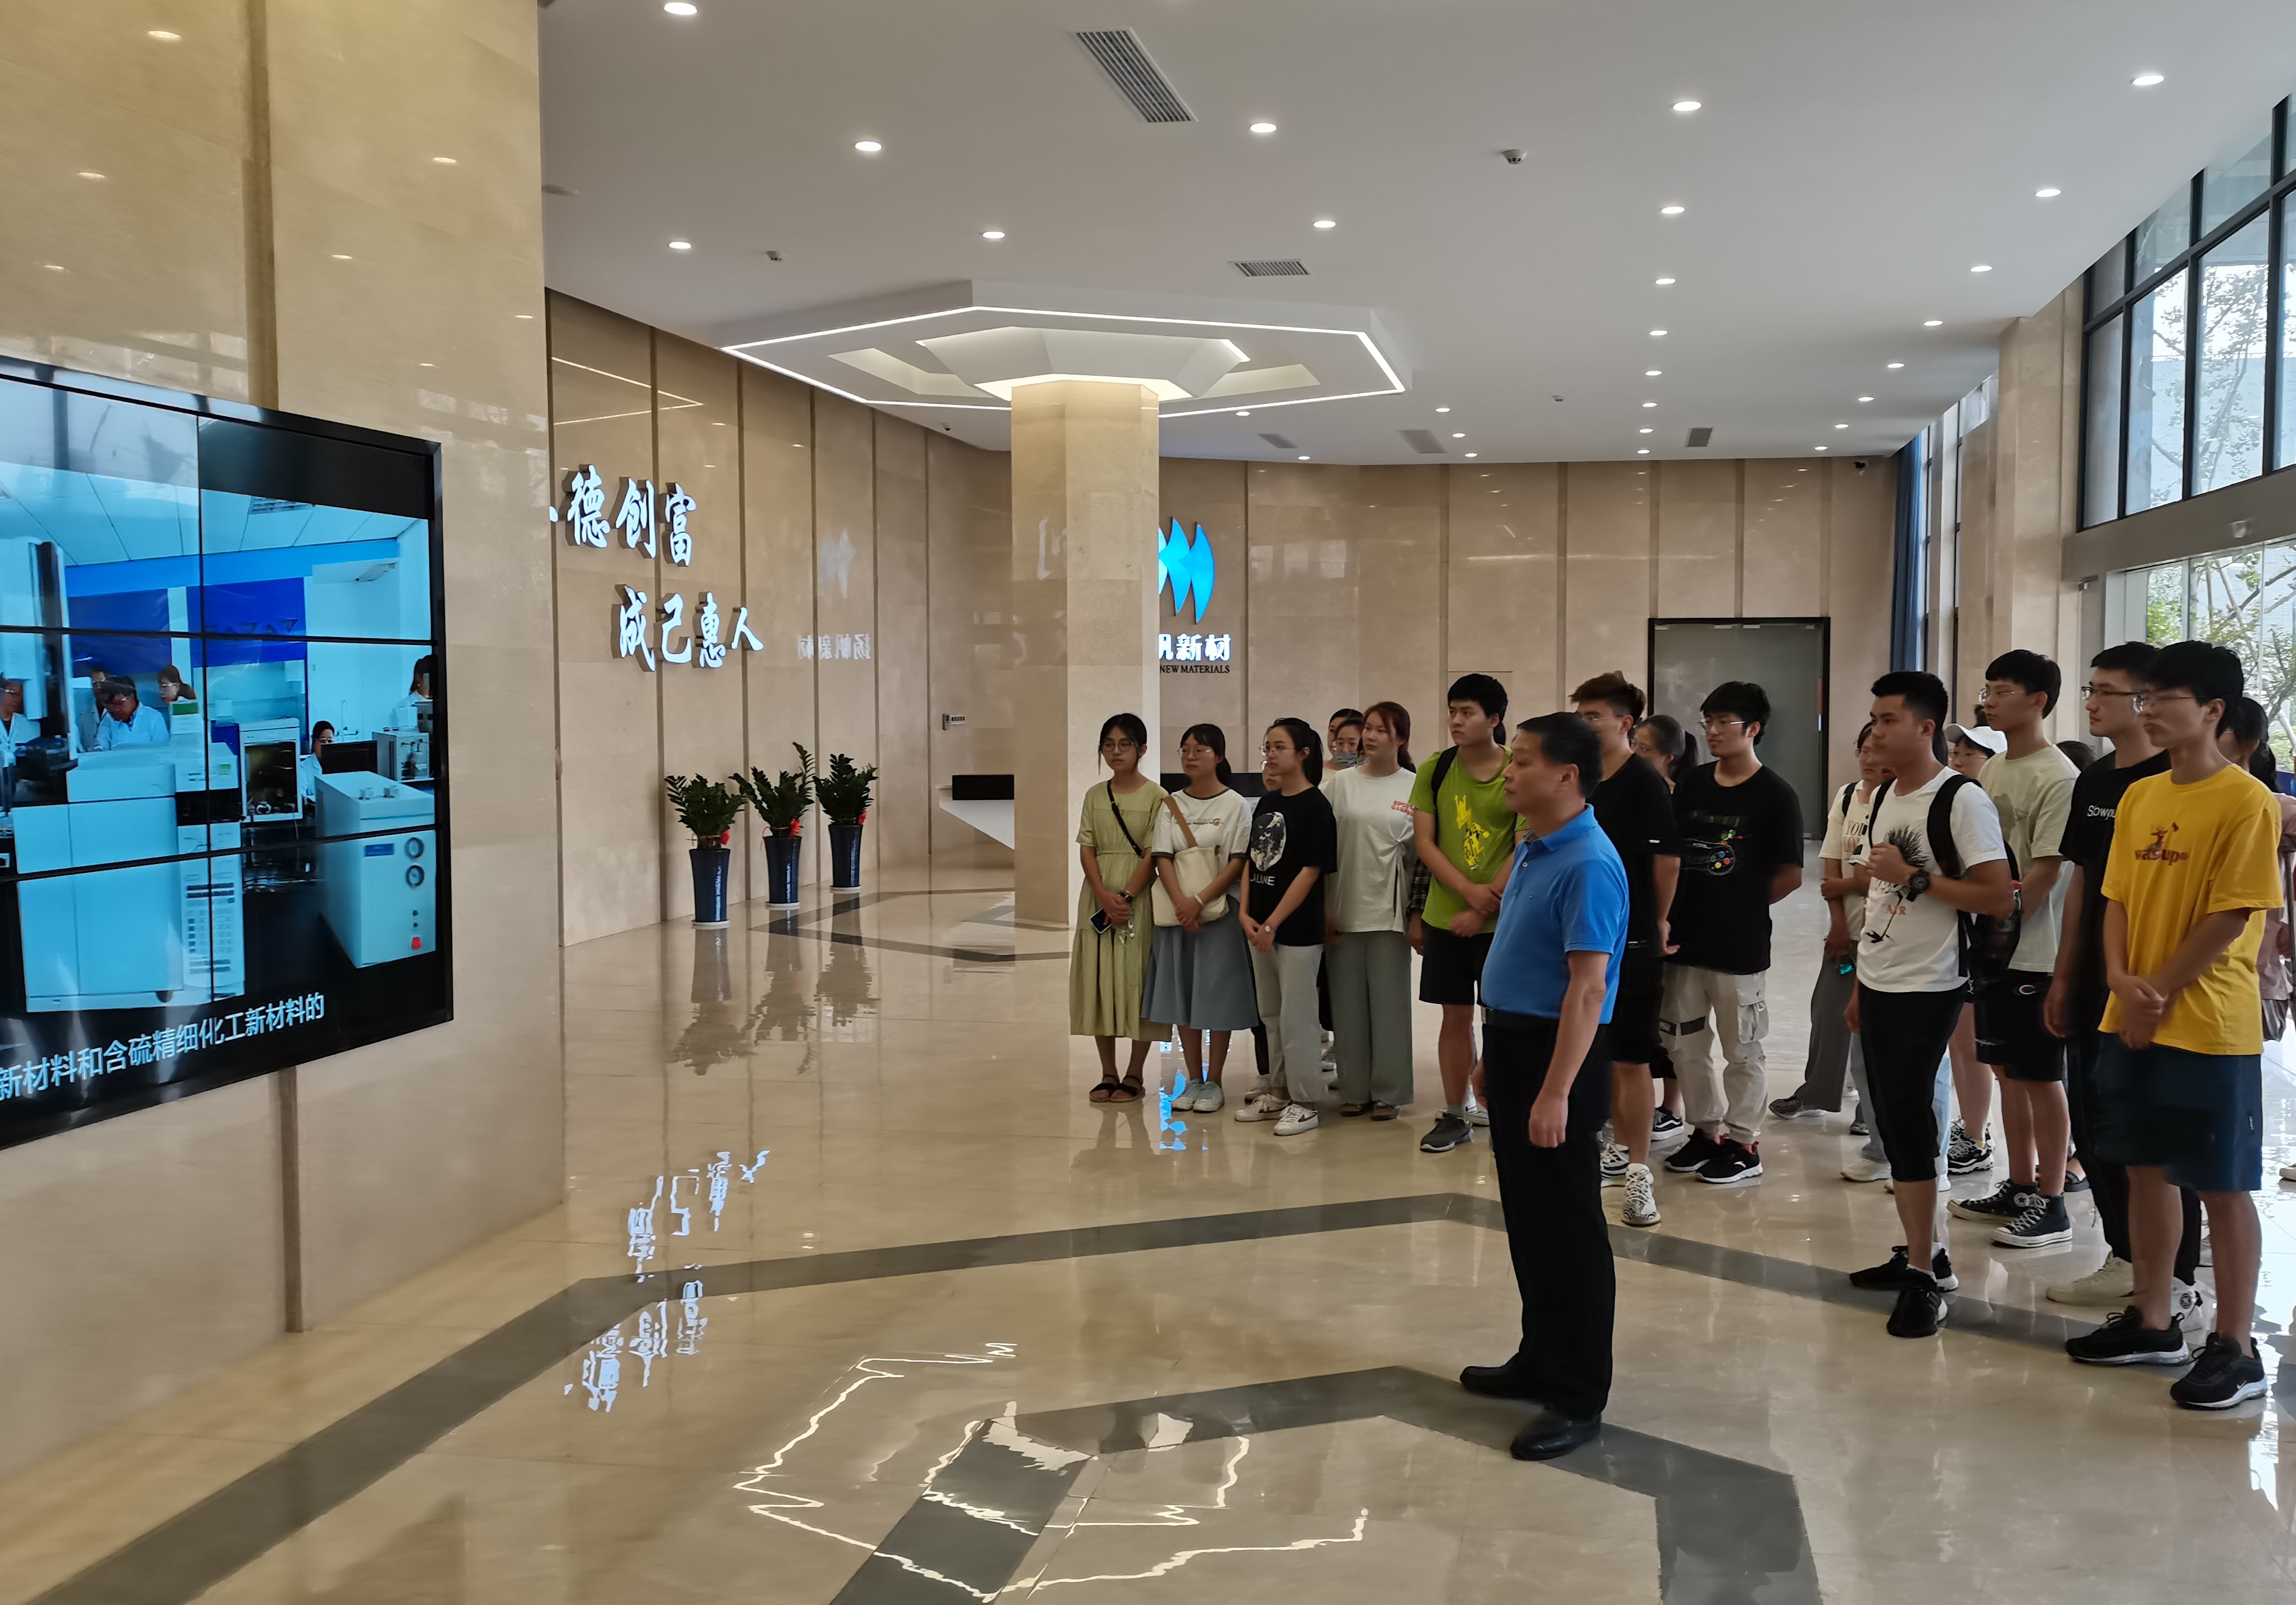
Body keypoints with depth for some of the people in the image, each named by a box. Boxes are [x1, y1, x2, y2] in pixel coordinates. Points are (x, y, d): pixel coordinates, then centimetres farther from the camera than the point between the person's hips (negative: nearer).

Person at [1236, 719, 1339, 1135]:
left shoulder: (1315, 806, -11)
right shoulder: (1266, 803, 10)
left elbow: (1310, 872, -16)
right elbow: (1253, 862, 13)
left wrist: (1272, 924, -17)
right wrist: (1246, 915, -1)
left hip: (1298, 929, -7)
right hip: (1261, 928, 8)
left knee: (1297, 1016, -1)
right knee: (1271, 1014, 16)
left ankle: (1304, 1101, 9)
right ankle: (1278, 1090, 27)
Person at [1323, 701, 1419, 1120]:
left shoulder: (1416, 787, 1)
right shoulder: (1340, 784, 4)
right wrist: (1323, 907, -1)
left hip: (1389, 909, -1)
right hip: (1344, 908, 2)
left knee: (1389, 1001, 2)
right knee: (1348, 1002, 6)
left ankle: (1387, 1092, 11)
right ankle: (1354, 1089, 15)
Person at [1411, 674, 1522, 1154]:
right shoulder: (1434, 770, 2)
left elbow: (1527, 850, -8)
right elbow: (1424, 841, 0)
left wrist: (1484, 908, -12)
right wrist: (1467, 889, -14)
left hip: (1501, 918, -3)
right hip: (1445, 915, 3)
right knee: (1455, 1016, 9)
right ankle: (1454, 1117, 19)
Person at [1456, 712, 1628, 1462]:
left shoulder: (1588, 865, -20)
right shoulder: (1530, 851, 10)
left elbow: (1587, 988, -24)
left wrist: (1556, 1092, -26)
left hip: (1556, 1055, -10)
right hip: (1513, 1043, 10)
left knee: (1568, 1229, 0)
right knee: (1527, 1222, 18)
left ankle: (1578, 1396, 10)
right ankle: (1542, 1360, 32)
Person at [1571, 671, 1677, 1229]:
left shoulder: (1644, 783, -12)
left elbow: (1669, 858, -9)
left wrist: (1655, 921, 2)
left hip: (1631, 942, -7)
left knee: (1631, 1059, -3)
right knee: (1601, 1052, 15)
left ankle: (1638, 1172, 2)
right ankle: (1622, 1148, 29)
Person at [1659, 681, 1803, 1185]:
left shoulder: (1776, 796, -8)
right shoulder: (1691, 784, 7)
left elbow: (1790, 875, -6)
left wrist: (1740, 906, -1)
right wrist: (1668, 913, 3)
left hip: (1739, 946, -6)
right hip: (1685, 939, 6)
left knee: (1741, 1050, 5)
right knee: (1683, 1043, 13)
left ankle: (1743, 1144, 18)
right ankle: (1706, 1131, 28)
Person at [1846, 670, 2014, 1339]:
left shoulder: (1962, 800, -13)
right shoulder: (1885, 798, 11)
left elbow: (1999, 896, -19)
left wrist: (1914, 877, -19)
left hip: (1927, 989, -8)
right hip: (1878, 983, 8)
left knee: (1909, 1121, -8)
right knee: (1895, 1123, 11)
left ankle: (1924, 1274, 1)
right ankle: (1925, 1253, 23)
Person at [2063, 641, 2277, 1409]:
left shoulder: (2247, 802, -12)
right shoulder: (2139, 797, 9)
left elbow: (2231, 919, -15)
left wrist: (2158, 996, -12)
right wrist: (2122, 979, -6)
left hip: (2209, 1027, -7)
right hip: (2133, 1021, 7)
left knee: (2222, 1186, 1)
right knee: (2145, 1168, 14)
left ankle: (2235, 1348, 12)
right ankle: (2152, 1321, 27)